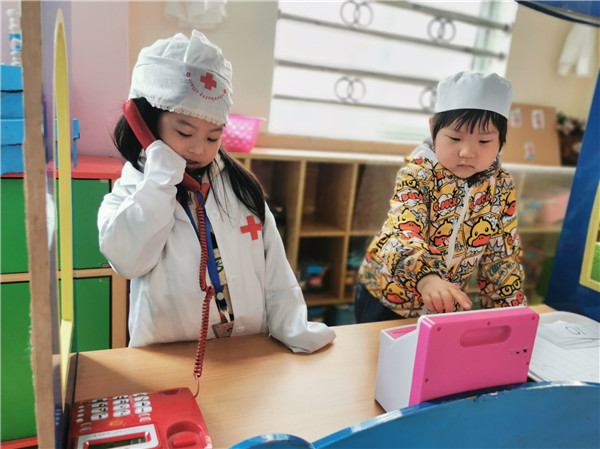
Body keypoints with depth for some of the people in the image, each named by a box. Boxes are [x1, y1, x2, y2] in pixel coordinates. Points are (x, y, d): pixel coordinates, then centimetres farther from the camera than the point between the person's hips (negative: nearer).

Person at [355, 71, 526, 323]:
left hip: (445, 306, 4)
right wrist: (425, 278, -55)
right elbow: (403, 234, -37)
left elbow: (503, 255, 0)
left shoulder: (502, 187, -8)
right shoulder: (418, 174, -22)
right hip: (385, 297, -3)